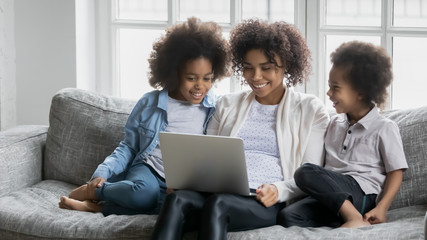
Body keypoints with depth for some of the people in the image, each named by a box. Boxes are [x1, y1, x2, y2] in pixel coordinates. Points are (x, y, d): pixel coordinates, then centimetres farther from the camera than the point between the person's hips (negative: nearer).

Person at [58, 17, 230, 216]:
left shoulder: (217, 109, 6)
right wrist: (102, 173, -2)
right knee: (143, 191, -41)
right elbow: (128, 147, 13)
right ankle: (92, 191, -9)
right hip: (148, 171, -1)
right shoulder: (150, 103, 8)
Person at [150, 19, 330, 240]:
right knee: (177, 200, -34)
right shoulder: (228, 105, 26)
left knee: (217, 205, -39)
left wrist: (279, 190, -15)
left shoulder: (310, 109, 14)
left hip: (265, 202, -3)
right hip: (220, 191, 3)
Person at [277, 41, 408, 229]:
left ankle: (355, 218, -30)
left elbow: (395, 172, 0)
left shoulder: (384, 128, 4)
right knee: (287, 216, -24)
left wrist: (382, 208, -13)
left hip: (360, 193, -6)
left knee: (305, 172, -30)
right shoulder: (335, 124, 25)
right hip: (332, 195, 6)